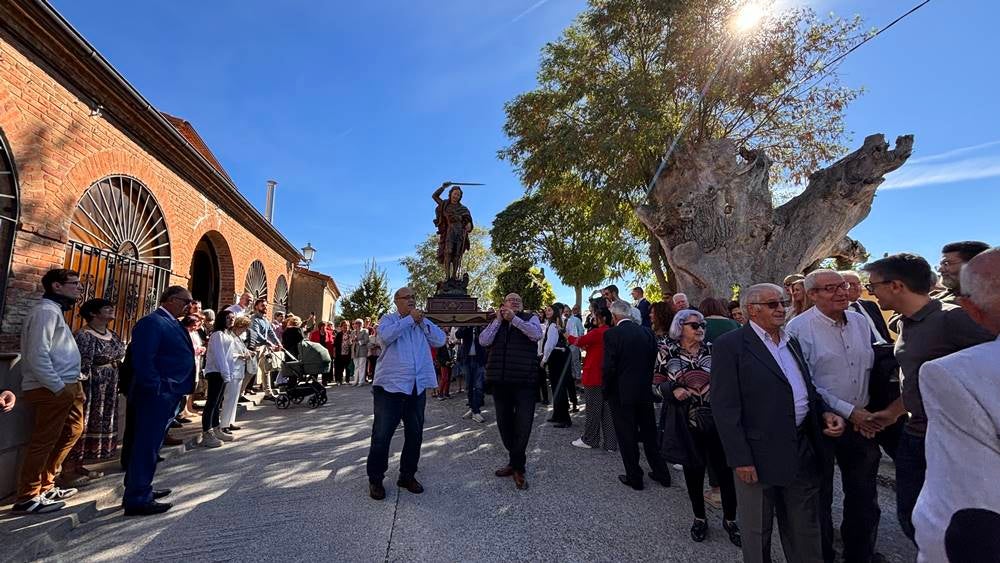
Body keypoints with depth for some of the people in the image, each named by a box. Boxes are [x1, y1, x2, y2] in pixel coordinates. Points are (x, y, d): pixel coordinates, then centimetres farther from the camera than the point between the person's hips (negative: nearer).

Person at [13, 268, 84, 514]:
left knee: (72, 431, 18)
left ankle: (45, 486, 30)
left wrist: (71, 386, 12)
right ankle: (27, 498, 11)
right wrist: (59, 388, -18)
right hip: (52, 390, -10)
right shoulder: (46, 311, -13)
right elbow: (37, 356, -21)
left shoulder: (55, 310, 19)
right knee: (43, 442, -1)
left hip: (64, 387, 10)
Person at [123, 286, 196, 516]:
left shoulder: (172, 324, 14)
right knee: (147, 445, -2)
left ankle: (141, 489, 32)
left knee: (149, 444, 19)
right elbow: (143, 359, -21)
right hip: (157, 394, -10)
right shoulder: (152, 322, -14)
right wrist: (156, 389, -20)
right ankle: (137, 499, 6)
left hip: (169, 394, 10)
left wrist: (175, 391, 13)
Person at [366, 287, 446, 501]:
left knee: (414, 434, 12)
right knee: (381, 435, 1)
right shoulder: (388, 319, 2)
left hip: (417, 387, 4)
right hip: (390, 386, -4)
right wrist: (410, 319, -15)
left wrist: (422, 322, -7)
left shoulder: (423, 321, 13)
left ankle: (407, 475, 28)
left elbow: (440, 340, 0)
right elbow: (386, 335, -21)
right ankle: (375, 479, 18)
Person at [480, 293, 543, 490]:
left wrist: (514, 319, -17)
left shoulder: (530, 318, 5)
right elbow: (483, 341, -2)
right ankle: (517, 462, 31)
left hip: (524, 380, -3)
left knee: (523, 424, -1)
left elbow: (537, 334, -16)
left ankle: (516, 466, 16)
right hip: (499, 380, 4)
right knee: (504, 423, 13)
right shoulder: (496, 322, 12)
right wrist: (498, 319, -7)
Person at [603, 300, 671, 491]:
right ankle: (661, 474, 30)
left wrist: (606, 391, -4)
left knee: (627, 437, 8)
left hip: (621, 393, -5)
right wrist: (647, 383, 16)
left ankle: (634, 478, 19)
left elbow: (608, 367, -17)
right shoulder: (647, 332, 0)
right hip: (645, 391, 5)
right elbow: (653, 362, 6)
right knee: (649, 433, 19)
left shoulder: (612, 334, -16)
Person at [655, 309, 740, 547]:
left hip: (716, 419, 1)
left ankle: (730, 519, 28)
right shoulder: (668, 353, -4)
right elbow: (657, 384, 0)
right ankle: (699, 518, 33)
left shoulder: (713, 349, 0)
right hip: (686, 421, -1)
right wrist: (673, 391, -17)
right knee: (693, 470, 12)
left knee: (725, 469, 5)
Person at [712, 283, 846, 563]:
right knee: (757, 532, 13)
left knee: (805, 531, 22)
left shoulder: (792, 342, 11)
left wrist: (825, 414, -1)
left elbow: (806, 389, 19)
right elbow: (725, 408, -17)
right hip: (759, 454, -7)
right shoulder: (730, 345, -13)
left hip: (802, 450, 7)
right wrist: (740, 458, -19)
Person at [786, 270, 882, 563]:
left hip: (863, 422, 5)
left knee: (864, 495, 19)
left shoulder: (860, 321, 3)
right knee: (819, 496, 12)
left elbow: (869, 368, 11)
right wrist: (848, 411, -15)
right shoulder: (799, 328, -15)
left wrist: (868, 412, 2)